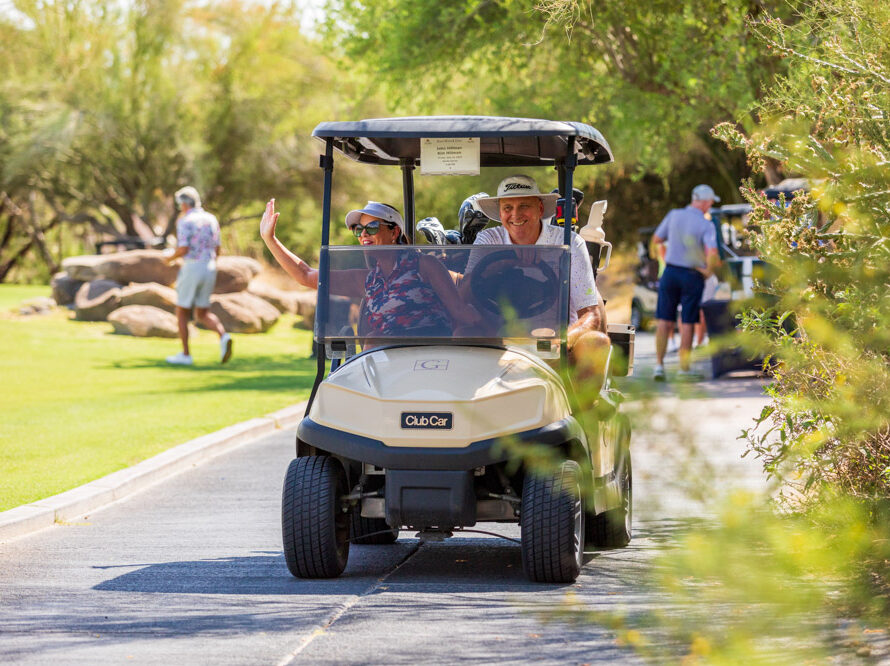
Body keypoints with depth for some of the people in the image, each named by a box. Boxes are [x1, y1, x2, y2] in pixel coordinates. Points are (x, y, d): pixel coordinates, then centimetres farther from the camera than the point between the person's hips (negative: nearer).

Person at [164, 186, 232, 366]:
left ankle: (185, 354, 9)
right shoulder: (211, 219, 12)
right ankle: (223, 336, -15)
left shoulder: (184, 221, -9)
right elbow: (217, 250, 14)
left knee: (182, 312, 8)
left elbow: (183, 249, -17)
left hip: (191, 268, -6)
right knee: (202, 314, 12)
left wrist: (171, 258, 3)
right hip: (210, 270, 6)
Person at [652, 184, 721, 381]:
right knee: (687, 323, 5)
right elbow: (712, 254, -26)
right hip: (693, 276, -3)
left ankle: (659, 363, 0)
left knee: (664, 321, 7)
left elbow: (656, 240, 9)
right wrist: (709, 271, -8)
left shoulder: (674, 215, -2)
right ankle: (684, 368, 7)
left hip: (670, 272, 3)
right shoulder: (706, 226, -14)